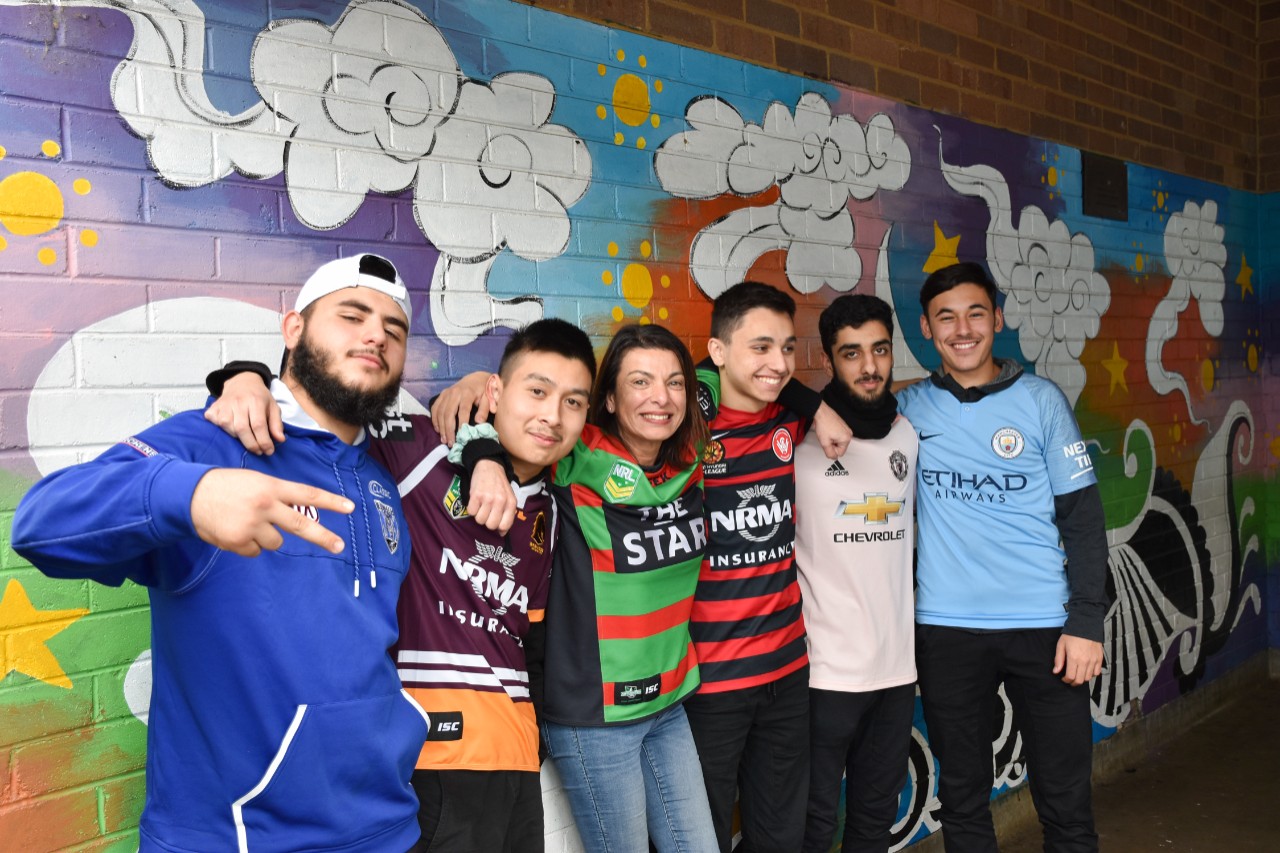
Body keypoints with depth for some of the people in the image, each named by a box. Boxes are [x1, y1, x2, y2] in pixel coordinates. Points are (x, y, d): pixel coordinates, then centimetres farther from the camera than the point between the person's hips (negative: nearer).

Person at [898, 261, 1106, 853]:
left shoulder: (1040, 399, 1)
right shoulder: (910, 407, 3)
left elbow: (1082, 515, 0)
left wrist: (1087, 620, -6)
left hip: (1043, 624, -1)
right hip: (945, 627, 1)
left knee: (1065, 804, 7)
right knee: (962, 799, 13)